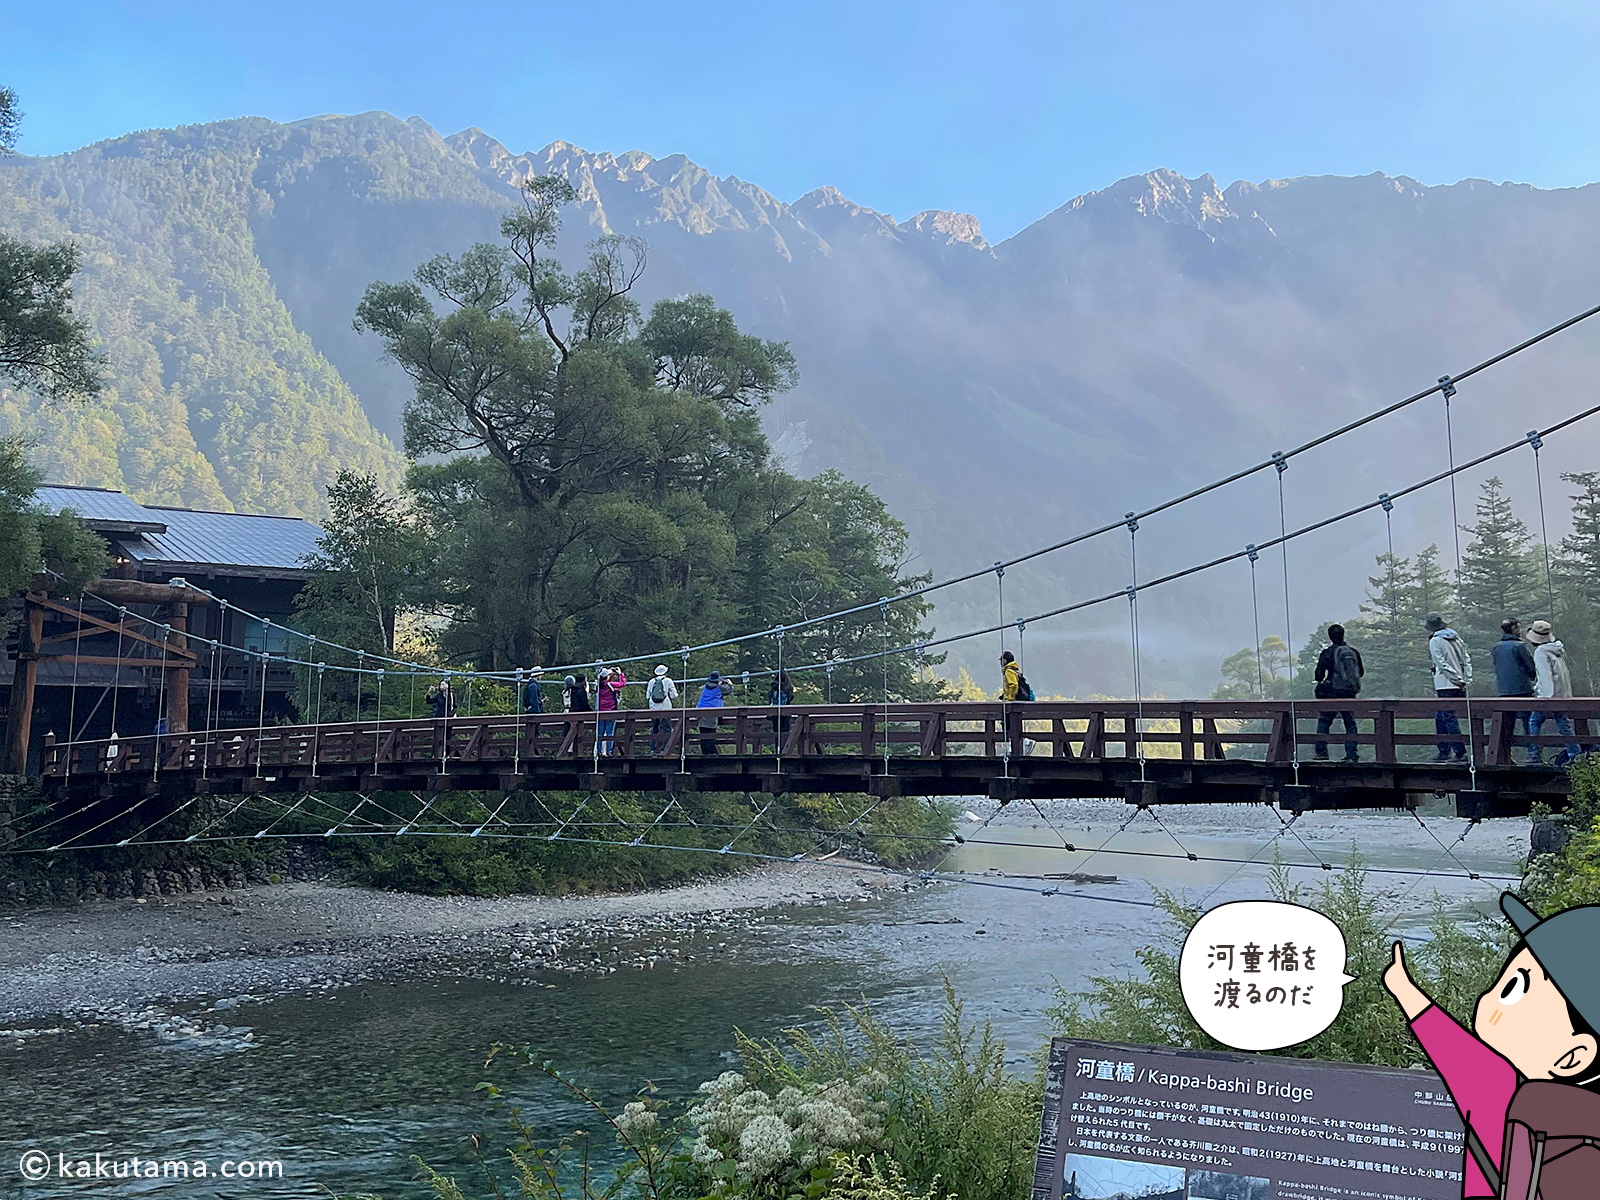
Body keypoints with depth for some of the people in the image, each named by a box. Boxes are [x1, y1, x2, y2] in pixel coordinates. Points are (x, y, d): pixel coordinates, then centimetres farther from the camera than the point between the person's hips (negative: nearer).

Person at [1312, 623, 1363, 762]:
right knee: (1350, 724, 11)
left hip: (1332, 694, -3)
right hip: (1350, 695, 3)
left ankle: (1321, 753, 3)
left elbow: (1319, 676, -4)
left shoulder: (1328, 652, -6)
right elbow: (1361, 673, 17)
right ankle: (1352, 754, 4)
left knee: (1323, 723, 8)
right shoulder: (1354, 651, 5)